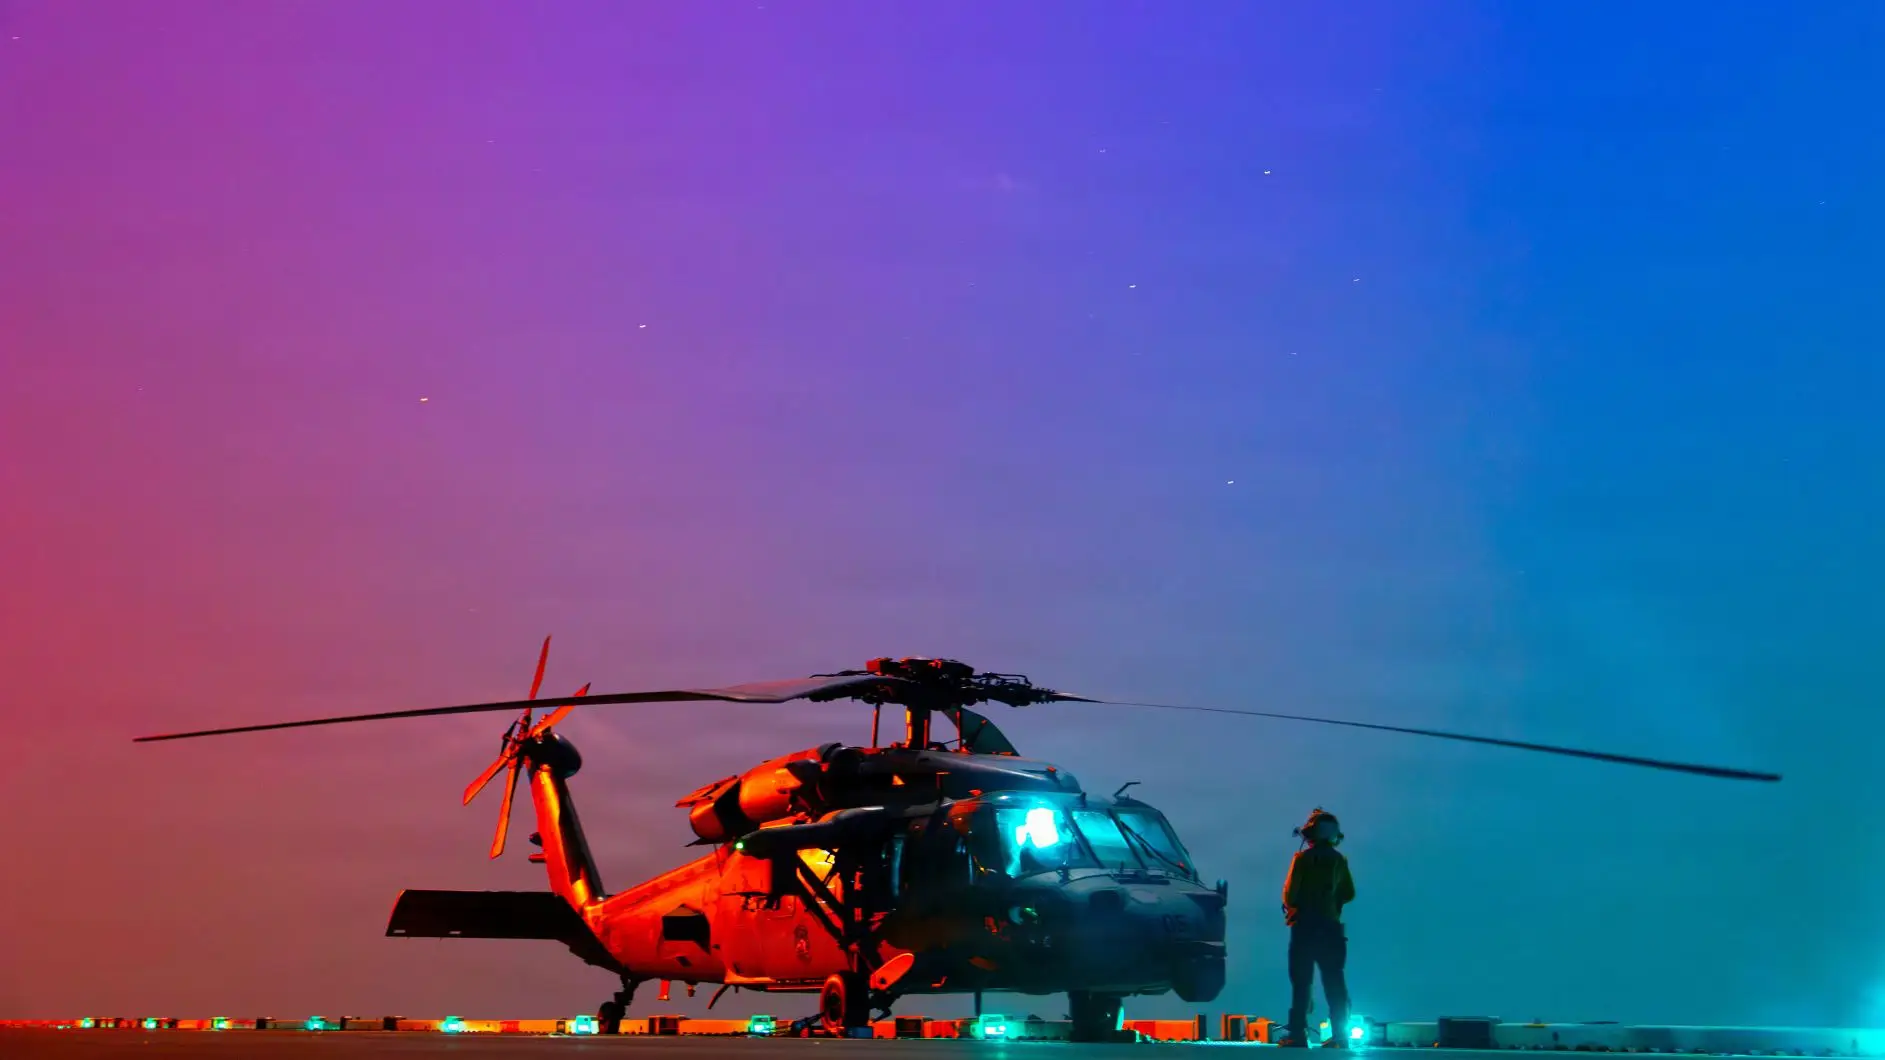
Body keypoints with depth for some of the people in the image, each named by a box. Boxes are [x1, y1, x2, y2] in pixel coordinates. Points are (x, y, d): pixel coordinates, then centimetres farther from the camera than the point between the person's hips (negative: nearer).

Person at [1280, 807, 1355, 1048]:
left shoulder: (1303, 858, -9)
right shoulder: (1339, 860, 6)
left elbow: (1290, 892, -11)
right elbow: (1349, 894, 11)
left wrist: (1291, 905, 10)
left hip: (1304, 926, -4)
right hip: (1330, 926, 4)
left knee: (1301, 982, -3)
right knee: (1334, 983, 5)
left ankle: (1297, 1033, -7)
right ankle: (1339, 1035, 1)